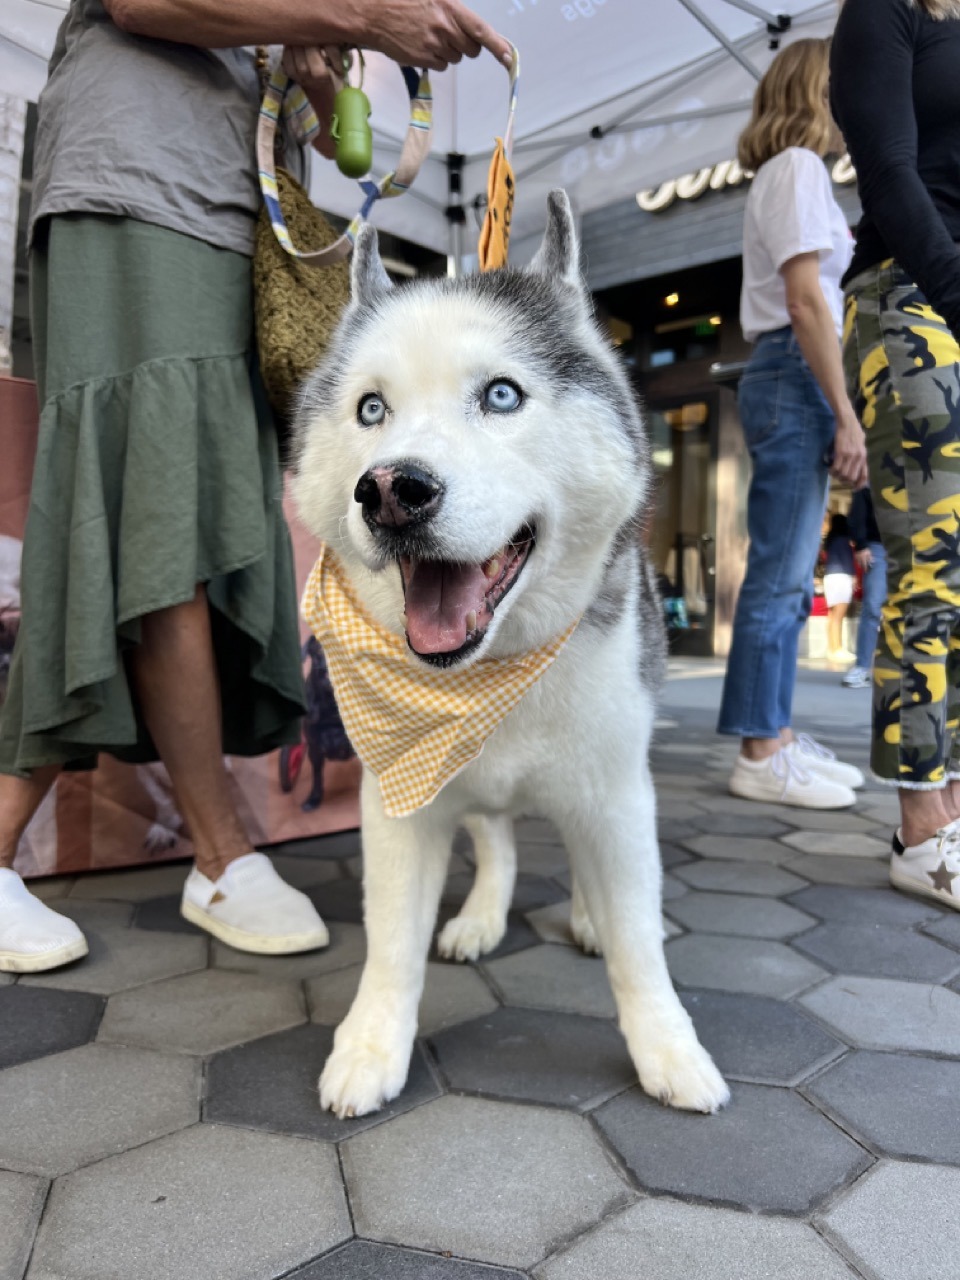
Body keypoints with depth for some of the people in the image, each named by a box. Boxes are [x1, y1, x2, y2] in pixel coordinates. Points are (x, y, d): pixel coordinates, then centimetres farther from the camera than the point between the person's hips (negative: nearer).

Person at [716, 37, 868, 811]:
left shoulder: (786, 172, 25)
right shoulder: (800, 167, -4)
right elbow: (806, 302, -15)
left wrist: (835, 411, 16)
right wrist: (848, 417, -16)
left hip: (790, 378, 10)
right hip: (796, 377, -10)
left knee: (788, 574, 8)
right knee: (780, 575, -10)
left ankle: (777, 739, 14)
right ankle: (762, 756, -4)